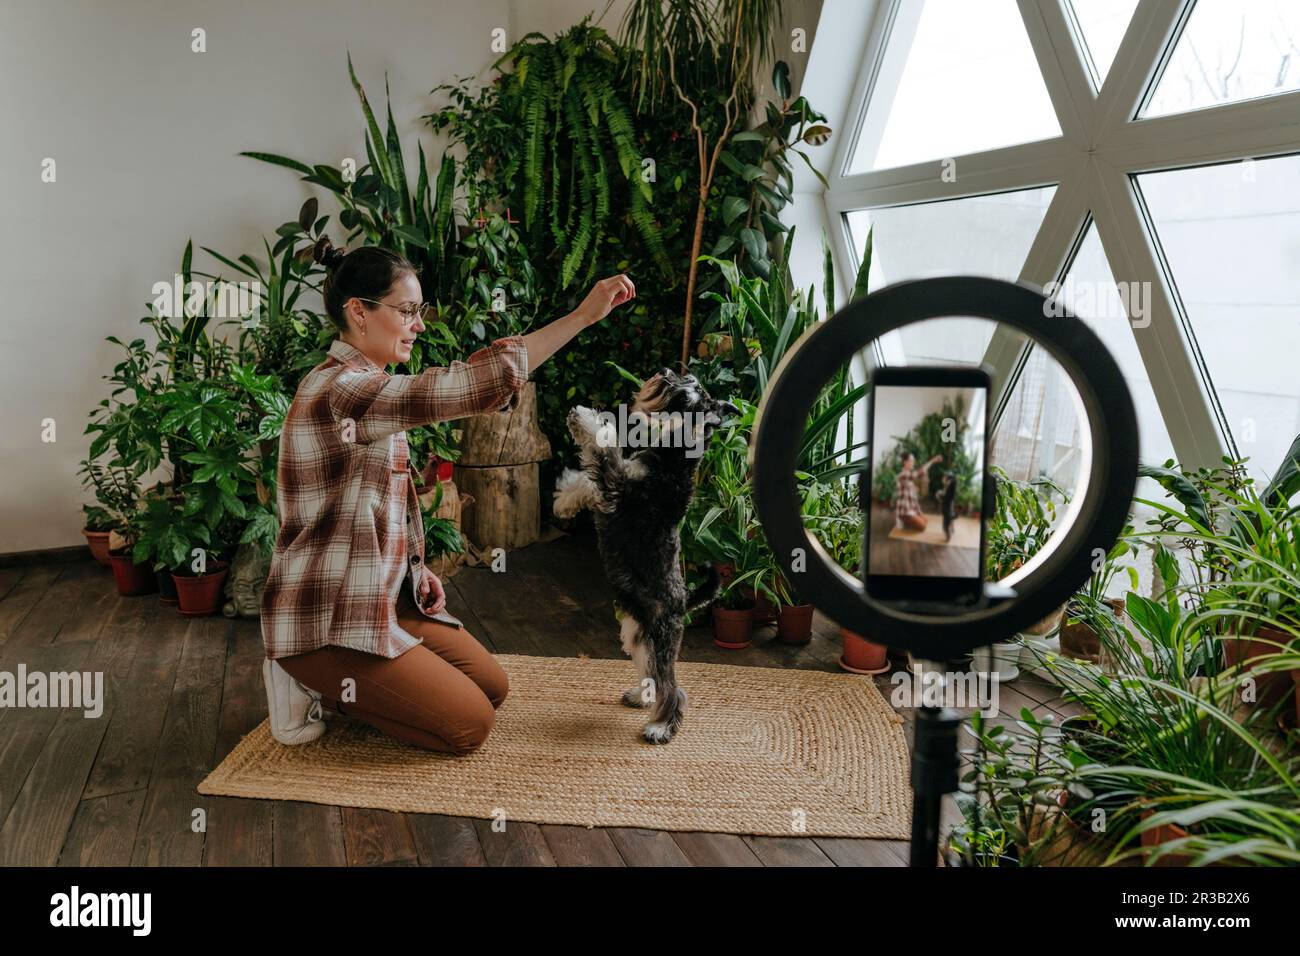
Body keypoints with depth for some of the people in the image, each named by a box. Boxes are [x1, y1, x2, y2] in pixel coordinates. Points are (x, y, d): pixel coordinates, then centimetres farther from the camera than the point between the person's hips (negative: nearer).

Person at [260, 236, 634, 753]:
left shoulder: (366, 387, 11)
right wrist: (583, 315, -30)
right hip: (327, 621, -10)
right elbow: (467, 385, -33)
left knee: (492, 686, 10)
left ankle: (327, 678, 16)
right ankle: (316, 683, 3)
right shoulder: (338, 389, -23)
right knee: (470, 724, -8)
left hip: (381, 598, 10)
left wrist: (414, 568, 2)